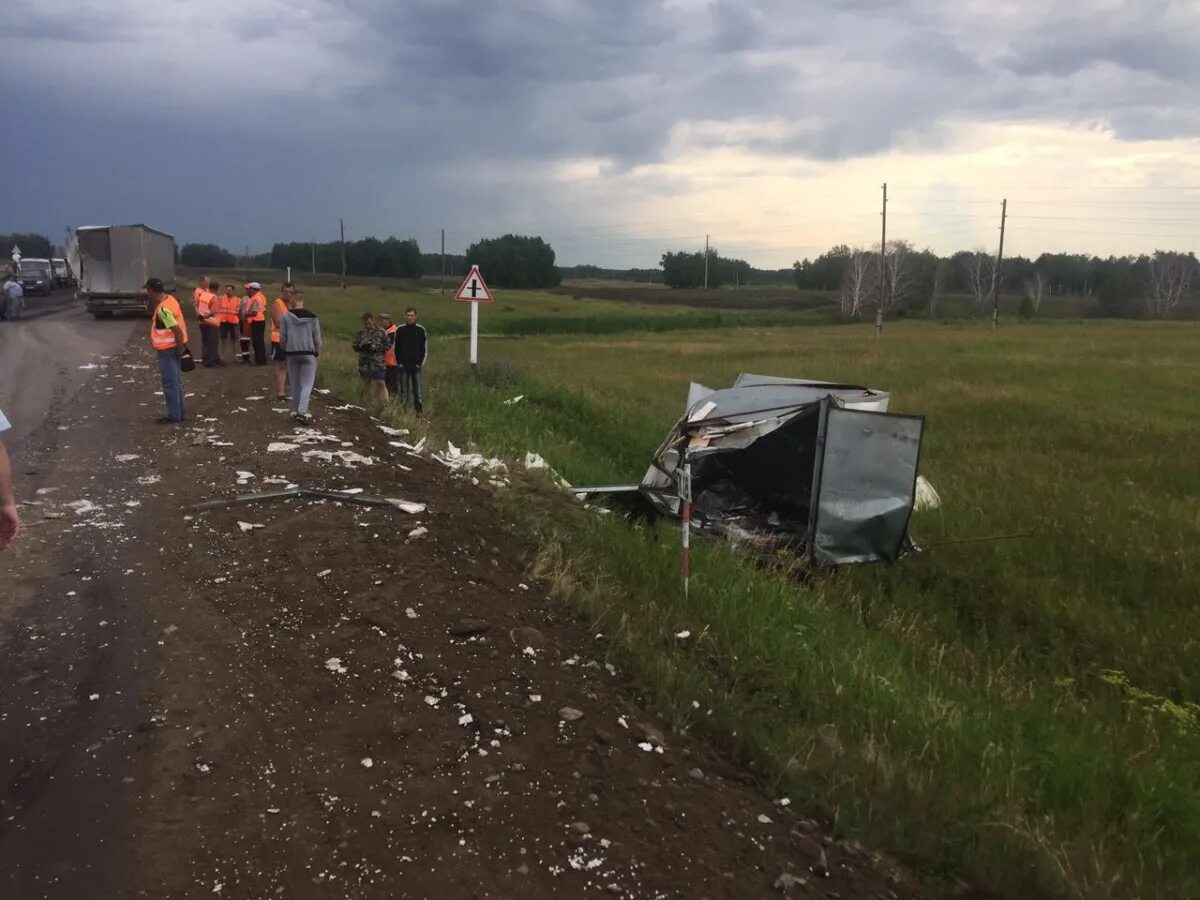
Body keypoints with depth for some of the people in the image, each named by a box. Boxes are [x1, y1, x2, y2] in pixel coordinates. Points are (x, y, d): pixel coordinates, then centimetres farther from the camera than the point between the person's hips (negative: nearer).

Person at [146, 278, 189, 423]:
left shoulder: (162, 309, -23)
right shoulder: (170, 299, 6)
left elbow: (178, 330, -27)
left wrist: (180, 348, -15)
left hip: (167, 350, -9)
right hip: (173, 347, 9)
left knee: (170, 384, -1)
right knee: (176, 382, 14)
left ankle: (174, 415, 6)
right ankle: (179, 413, 21)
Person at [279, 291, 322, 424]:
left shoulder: (286, 316, -4)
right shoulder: (312, 316, -3)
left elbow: (282, 337, 0)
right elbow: (317, 337, 0)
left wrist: (284, 350, 17)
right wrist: (317, 352, 14)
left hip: (291, 353, 1)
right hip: (308, 353, -1)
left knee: (295, 384, 15)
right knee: (307, 384, -1)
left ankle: (296, 410, 22)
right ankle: (302, 412, -16)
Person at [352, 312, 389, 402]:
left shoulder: (381, 332, -2)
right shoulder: (360, 333, 9)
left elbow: (387, 345, -5)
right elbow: (355, 346, 11)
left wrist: (375, 347, -16)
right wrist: (361, 346, -11)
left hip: (378, 363, -4)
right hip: (364, 364, 4)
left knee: (381, 384, -9)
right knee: (367, 384, 14)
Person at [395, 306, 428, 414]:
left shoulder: (421, 330, 2)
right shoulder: (400, 330, 3)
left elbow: (425, 348, 6)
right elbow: (396, 348, 8)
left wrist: (421, 363, -1)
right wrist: (399, 362, 0)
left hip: (416, 366, 0)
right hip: (403, 366, 0)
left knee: (417, 390, 0)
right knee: (404, 390, 4)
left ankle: (418, 411, 5)